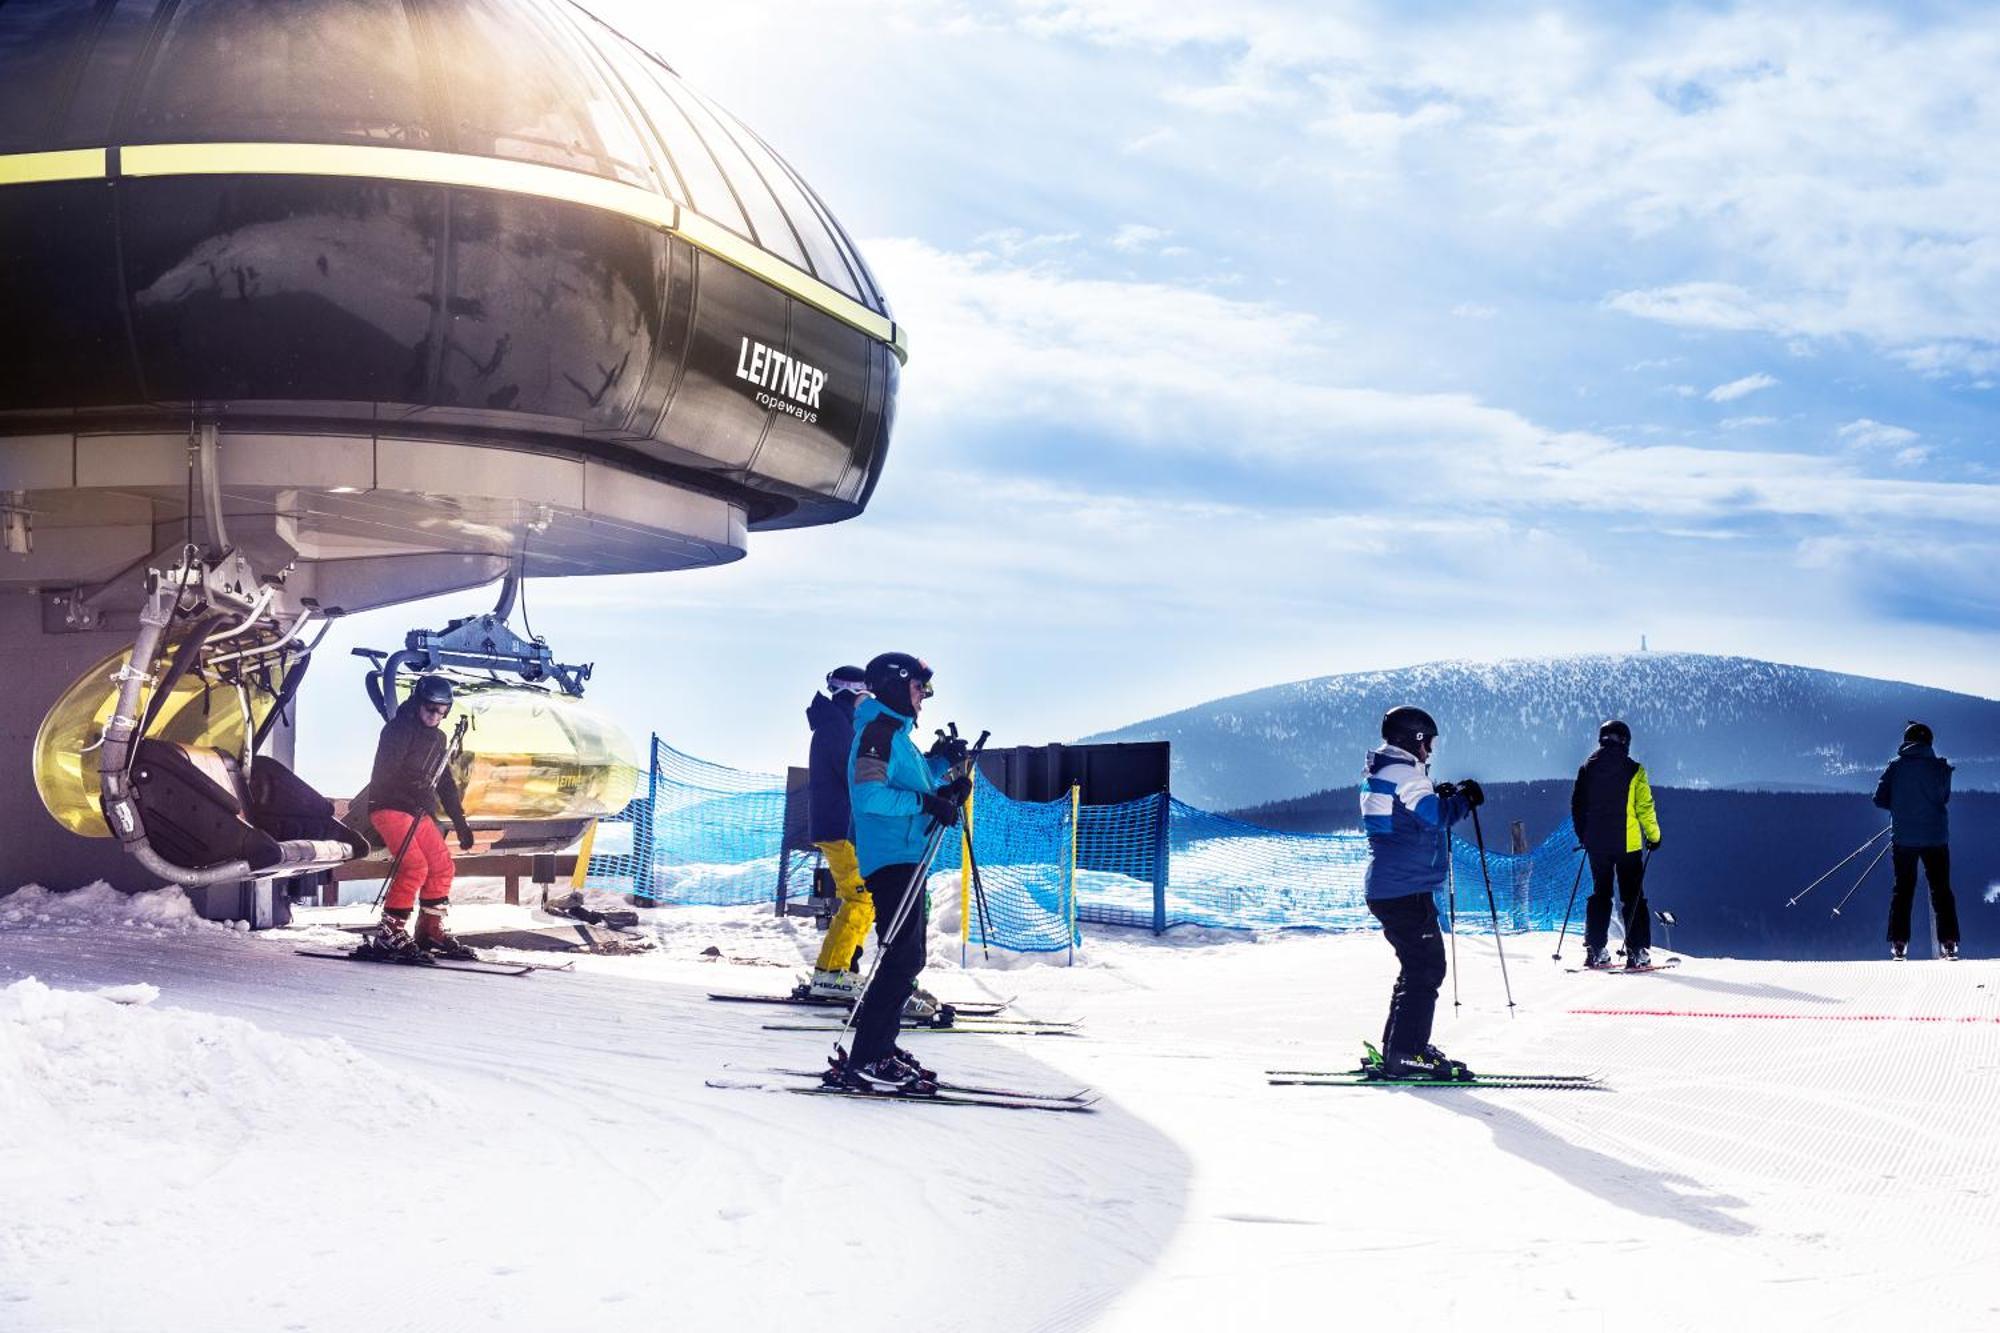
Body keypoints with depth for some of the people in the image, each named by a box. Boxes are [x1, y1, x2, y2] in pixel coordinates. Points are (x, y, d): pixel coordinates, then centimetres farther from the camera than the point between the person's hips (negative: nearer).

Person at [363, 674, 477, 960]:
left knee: (442, 866, 7)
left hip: (419, 813, 9)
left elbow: (445, 783, 23)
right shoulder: (398, 729, -10)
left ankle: (431, 931, 18)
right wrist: (415, 783, -36)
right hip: (389, 805, -9)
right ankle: (389, 934, -18)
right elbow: (385, 772, -21)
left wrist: (461, 823, 20)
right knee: (415, 866, -21)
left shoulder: (437, 738, 16)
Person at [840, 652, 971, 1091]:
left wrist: (941, 762, 11)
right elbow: (870, 795, -23)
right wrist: (926, 802, -24)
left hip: (907, 858, 11)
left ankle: (880, 1048, 19)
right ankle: (865, 1062, -14)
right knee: (902, 958, -14)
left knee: (907, 957, 14)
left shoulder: (899, 733, 20)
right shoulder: (878, 731, -11)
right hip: (890, 858, -11)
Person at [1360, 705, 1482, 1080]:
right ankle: (1405, 1054, -13)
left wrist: (1439, 798, 13)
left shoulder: (1378, 774, 18)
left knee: (1417, 965, 19)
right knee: (1426, 968, -9)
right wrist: (1462, 799, -3)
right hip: (1406, 890, -11)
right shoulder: (1404, 773, -13)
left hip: (1384, 889, 11)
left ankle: (1397, 1047, 22)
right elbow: (1434, 817, -19)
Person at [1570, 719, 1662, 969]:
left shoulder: (1587, 768, 4)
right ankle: (1637, 952, -1)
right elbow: (1645, 808, -6)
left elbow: (1577, 805, 9)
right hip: (1627, 843, -3)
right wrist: (1654, 836, 7)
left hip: (1596, 843, 3)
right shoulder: (1633, 770, -7)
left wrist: (1583, 836, 20)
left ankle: (1595, 950, 7)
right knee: (1632, 897, 3)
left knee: (1599, 894, 13)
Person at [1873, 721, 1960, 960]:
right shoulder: (1940, 767, -2)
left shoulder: (1896, 766, -2)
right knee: (1941, 889, 7)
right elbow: (1945, 797, 10)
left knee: (1902, 888, 8)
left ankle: (1899, 943, 2)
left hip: (1903, 838, 0)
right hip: (1936, 837, 0)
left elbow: (1879, 798, -1)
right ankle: (1949, 942, 0)